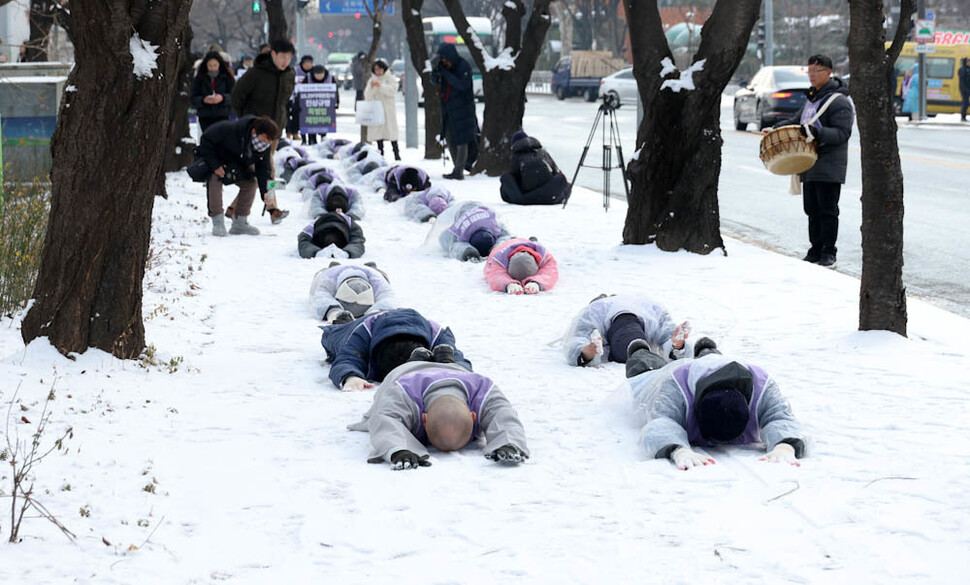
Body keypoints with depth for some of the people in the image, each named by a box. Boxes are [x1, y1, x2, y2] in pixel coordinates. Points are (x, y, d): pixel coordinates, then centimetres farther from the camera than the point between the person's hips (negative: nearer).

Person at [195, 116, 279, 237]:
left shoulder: (264, 147, -19)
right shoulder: (229, 130, -38)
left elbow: (263, 168, -12)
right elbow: (206, 140, -27)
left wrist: (266, 190, -26)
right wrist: (214, 165, -30)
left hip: (238, 166, 5)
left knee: (251, 182, -11)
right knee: (214, 180, -31)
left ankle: (239, 223, -1)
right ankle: (217, 222, -25)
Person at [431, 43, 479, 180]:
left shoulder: (463, 66, -12)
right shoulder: (444, 66, 7)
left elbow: (463, 85, -22)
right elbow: (434, 81, 11)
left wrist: (445, 73, -23)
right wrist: (435, 70, -11)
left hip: (462, 108, -8)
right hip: (447, 108, 8)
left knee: (461, 140, -6)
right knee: (450, 138, 11)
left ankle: (459, 171, -7)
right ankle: (459, 167, 21)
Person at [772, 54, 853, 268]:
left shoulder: (838, 101, -11)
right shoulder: (813, 97, 17)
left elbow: (842, 133, -18)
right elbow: (799, 120, 26)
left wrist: (818, 132, -31)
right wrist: (776, 129, 10)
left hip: (829, 167, -8)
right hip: (810, 164, 8)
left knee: (827, 210, -4)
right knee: (812, 209, 10)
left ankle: (828, 252, 1)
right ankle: (816, 249, 18)